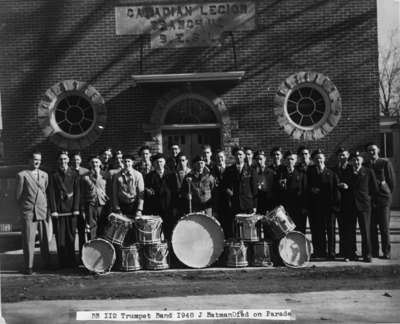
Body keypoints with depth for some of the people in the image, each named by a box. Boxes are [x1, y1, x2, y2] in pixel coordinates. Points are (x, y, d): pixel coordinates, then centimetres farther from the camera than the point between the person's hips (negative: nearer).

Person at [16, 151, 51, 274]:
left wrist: (46, 207, 11)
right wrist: (24, 207, 5)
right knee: (28, 240, -2)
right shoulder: (22, 175, 1)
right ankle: (28, 266, 5)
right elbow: (18, 195, 4)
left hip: (43, 211, 4)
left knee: (45, 239, 5)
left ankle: (47, 263, 16)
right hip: (28, 212, -3)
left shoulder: (44, 175, 14)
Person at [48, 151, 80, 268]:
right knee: (60, 237, -1)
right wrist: (53, 210, -7)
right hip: (58, 209, 0)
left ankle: (71, 261, 11)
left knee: (71, 235, 2)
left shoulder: (74, 174, 9)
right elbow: (51, 194, 2)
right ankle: (63, 262, 6)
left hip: (71, 209, 0)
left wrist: (76, 208, -4)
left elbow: (77, 192, 5)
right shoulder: (54, 176, 7)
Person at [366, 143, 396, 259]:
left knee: (384, 227, -1)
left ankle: (386, 252, 7)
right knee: (371, 227, 3)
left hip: (383, 198, -3)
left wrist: (387, 193, 7)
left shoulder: (385, 163, 1)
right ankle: (374, 252, 11)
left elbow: (392, 180, 3)